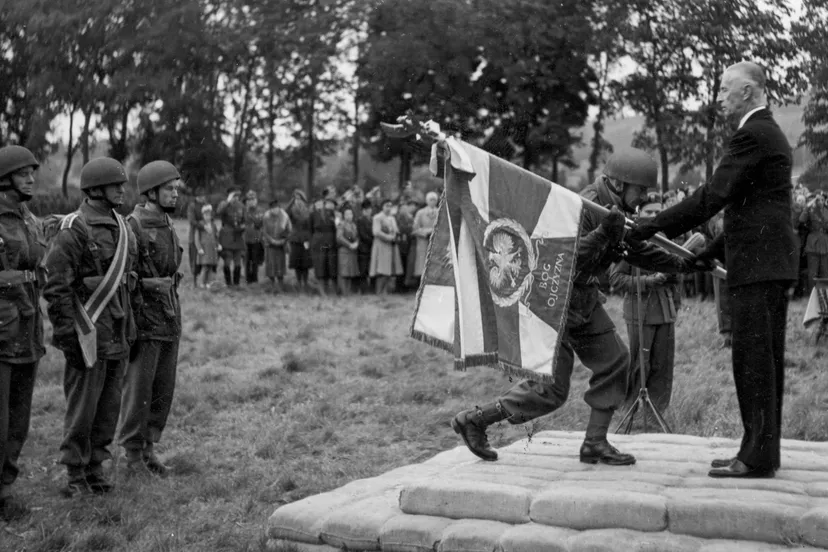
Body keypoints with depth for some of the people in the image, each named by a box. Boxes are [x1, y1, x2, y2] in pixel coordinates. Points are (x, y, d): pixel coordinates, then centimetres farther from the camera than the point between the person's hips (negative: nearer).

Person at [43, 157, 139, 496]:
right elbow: (56, 286, -14)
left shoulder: (122, 227, 12)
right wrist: (66, 335, -15)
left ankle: (95, 467, 23)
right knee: (82, 407, 0)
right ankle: (75, 474, 12)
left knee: (109, 405, 12)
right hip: (89, 332, -7)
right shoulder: (73, 230, -12)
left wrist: (131, 326, 16)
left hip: (118, 335, 7)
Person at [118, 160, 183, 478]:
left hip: (170, 321, 8)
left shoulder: (168, 227, 14)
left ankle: (149, 448, 21)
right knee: (138, 390, 0)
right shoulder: (133, 226, -11)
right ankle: (133, 454, 10)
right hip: (144, 321, -7)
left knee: (163, 391, 10)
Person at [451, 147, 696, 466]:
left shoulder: (618, 212, 5)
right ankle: (474, 421, 7)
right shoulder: (582, 209, -25)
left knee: (614, 361, 4)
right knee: (550, 389, -6)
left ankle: (595, 443, 14)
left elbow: (639, 252, 19)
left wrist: (683, 264, 15)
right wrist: (602, 233, -41)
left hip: (584, 301, 10)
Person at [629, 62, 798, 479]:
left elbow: (713, 196, -19)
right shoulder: (769, 134, 20)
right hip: (770, 261, 10)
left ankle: (757, 458, -2)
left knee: (753, 360, -7)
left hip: (757, 265, -10)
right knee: (764, 360, 12)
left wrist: (651, 229, -17)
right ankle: (762, 451, 19)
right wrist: (712, 252, 22)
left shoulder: (753, 135, -12)